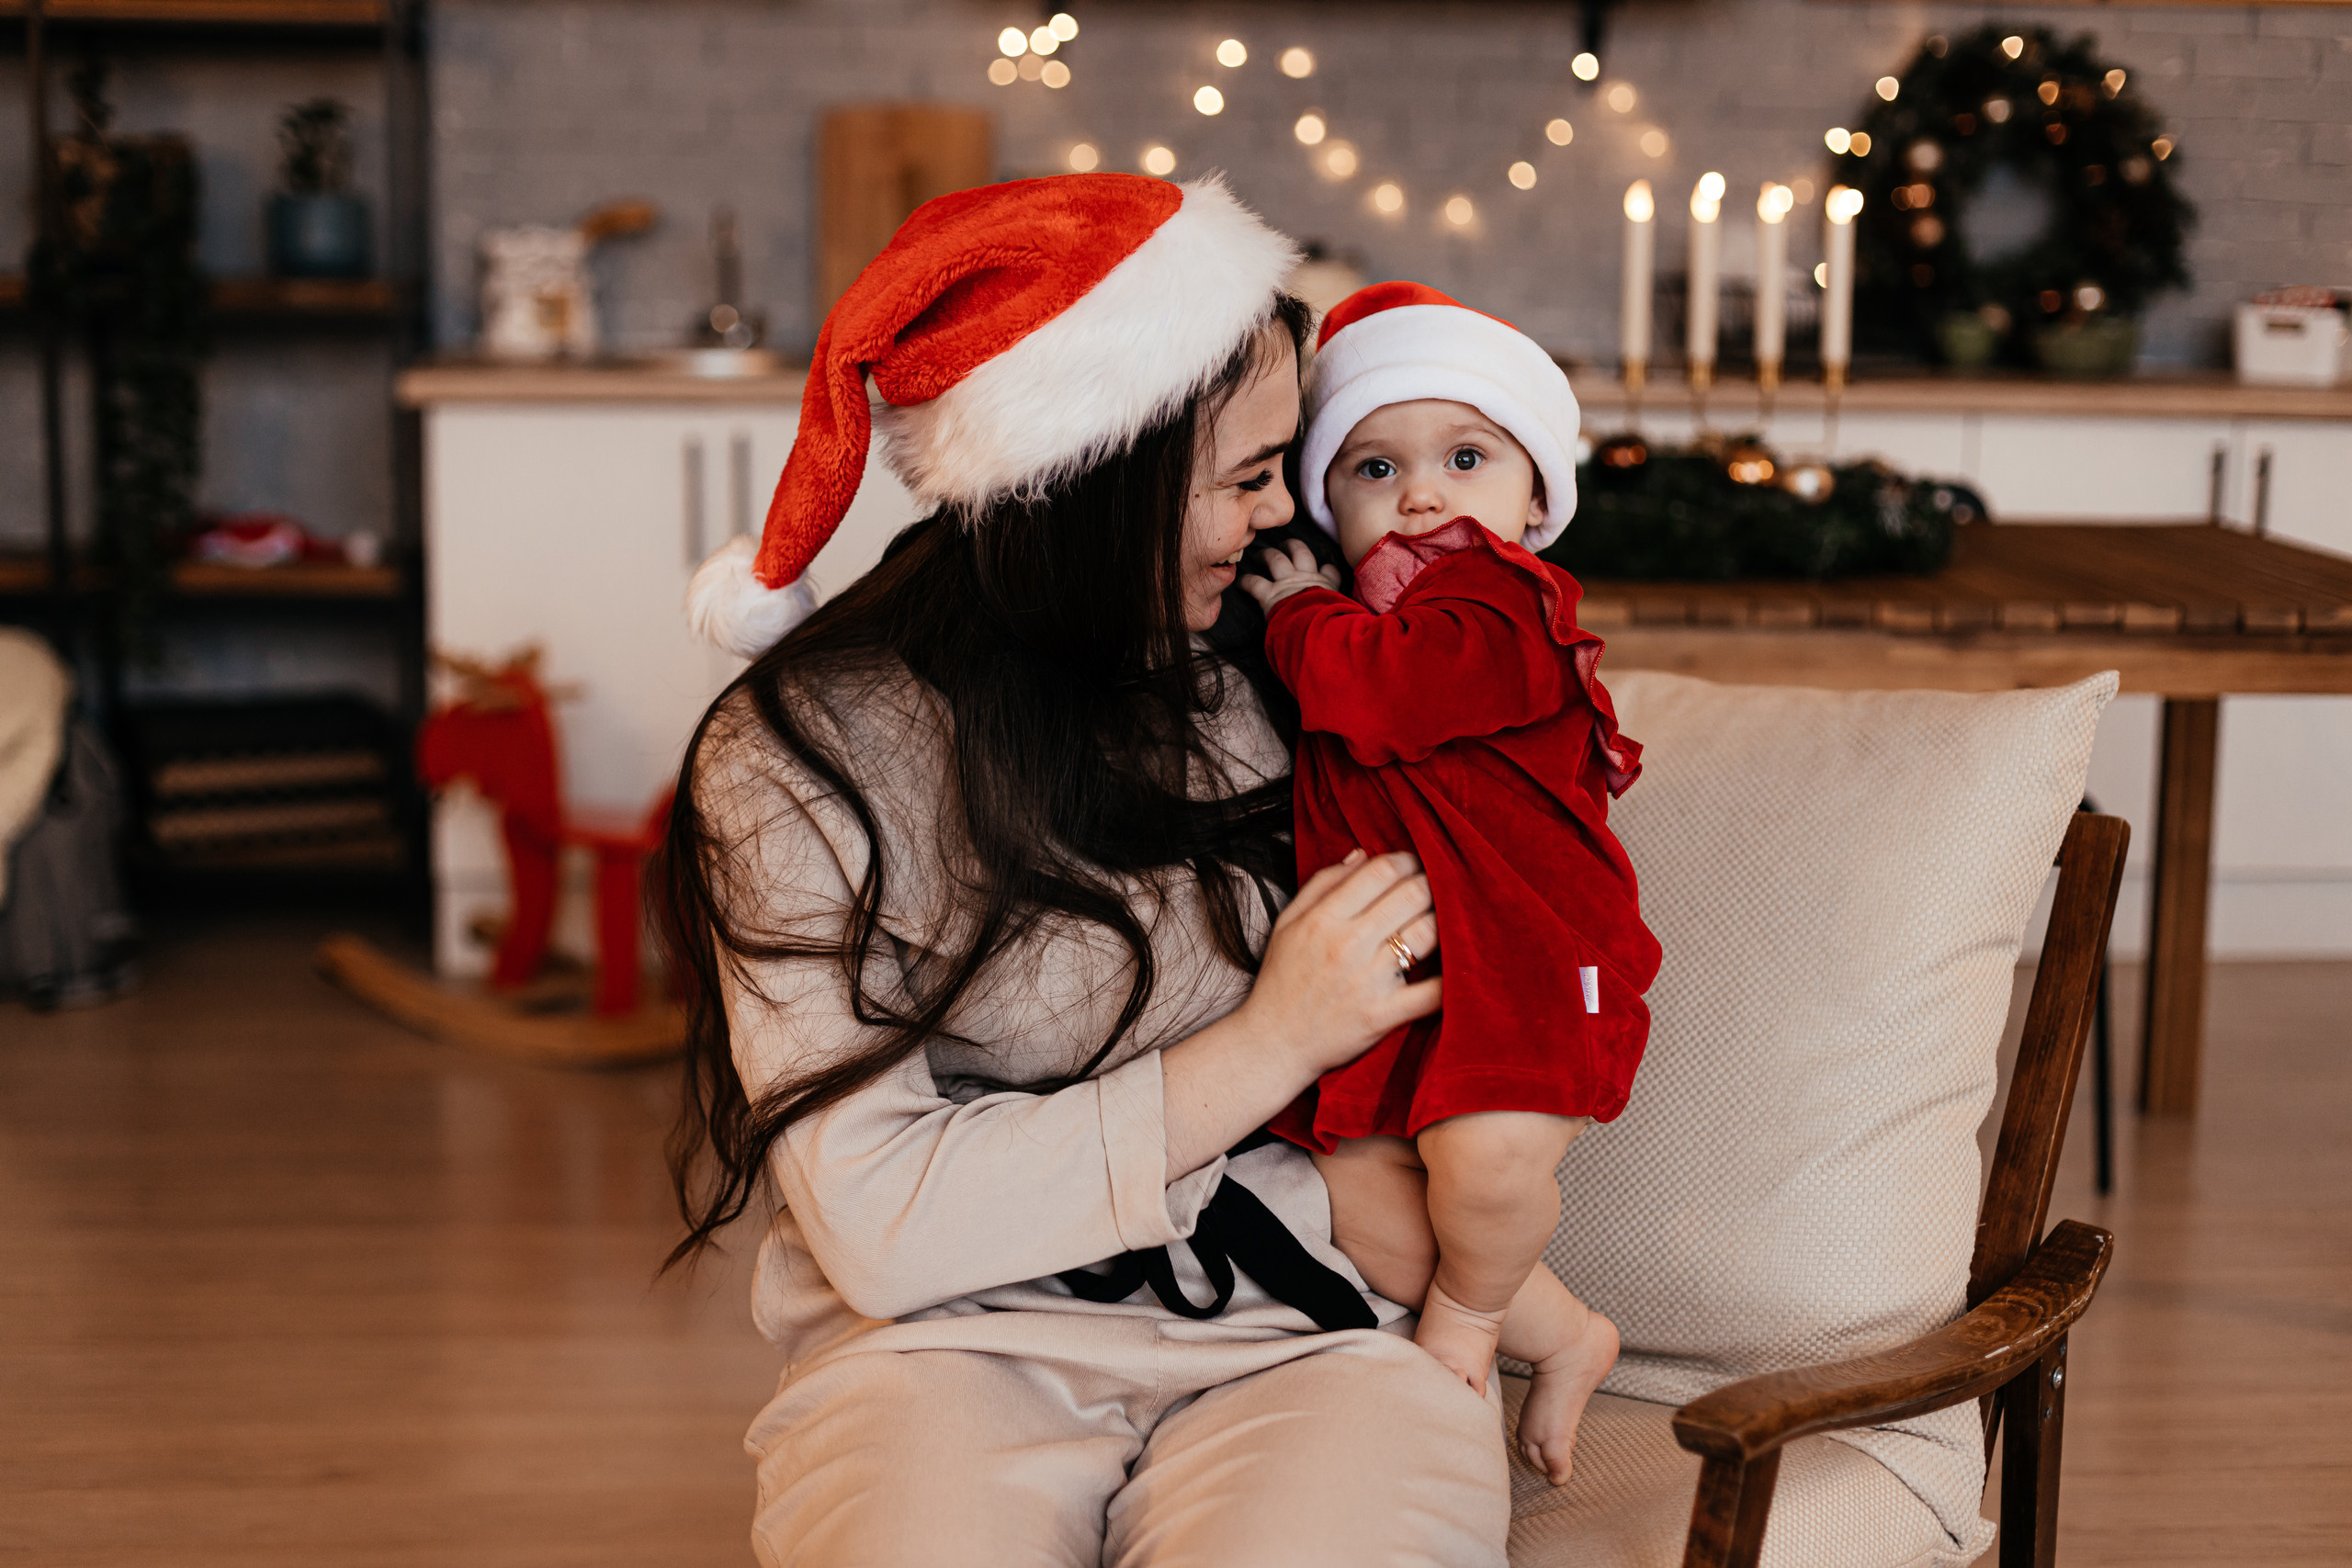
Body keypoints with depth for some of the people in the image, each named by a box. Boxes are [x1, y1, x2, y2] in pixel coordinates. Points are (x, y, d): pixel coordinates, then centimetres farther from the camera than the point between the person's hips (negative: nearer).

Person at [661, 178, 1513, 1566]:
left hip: (1299, 1326, 2)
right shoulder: (799, 761, -4)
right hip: (954, 1341, -2)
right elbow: (878, 1224, -12)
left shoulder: (1262, 680, 9)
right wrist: (1267, 1050, -11)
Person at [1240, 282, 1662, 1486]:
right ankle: (1561, 1339, 15)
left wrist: (1301, 612, -9)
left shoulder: (1504, 613, -13)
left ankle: (1463, 1318, 8)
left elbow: (1369, 692, -27)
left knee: (1490, 1154, -28)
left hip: (1520, 954, -8)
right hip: (1381, 969, 8)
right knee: (1354, 1186, -6)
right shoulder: (1366, 620, 16)